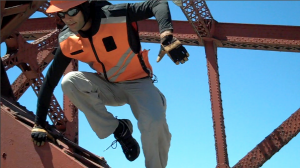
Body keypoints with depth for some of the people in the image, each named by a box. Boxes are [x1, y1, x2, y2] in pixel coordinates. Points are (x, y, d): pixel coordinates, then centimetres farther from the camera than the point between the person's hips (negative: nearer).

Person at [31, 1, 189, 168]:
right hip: (108, 86, 4)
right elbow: (50, 81, -6)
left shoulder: (115, 16, -27)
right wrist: (40, 124, -7)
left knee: (154, 122, -33)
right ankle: (118, 129, -8)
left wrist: (167, 37, -46)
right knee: (70, 81, -25)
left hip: (137, 82, -4)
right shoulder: (67, 42, -14)